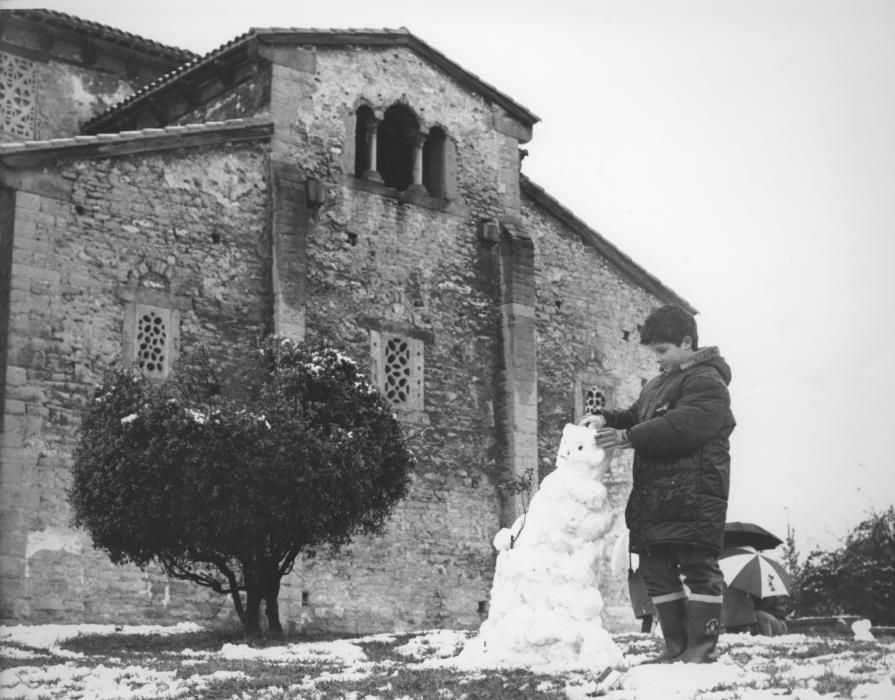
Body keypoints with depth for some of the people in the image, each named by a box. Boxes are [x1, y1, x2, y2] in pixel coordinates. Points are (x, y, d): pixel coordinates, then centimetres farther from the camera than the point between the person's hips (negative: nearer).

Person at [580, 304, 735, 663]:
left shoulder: (707, 382, -9)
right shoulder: (658, 384, 22)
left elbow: (682, 427, -22)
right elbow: (637, 416, 25)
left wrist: (627, 437, -22)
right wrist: (606, 419, 3)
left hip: (694, 497, -9)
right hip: (654, 496, 10)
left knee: (699, 567, -5)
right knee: (656, 569, 10)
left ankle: (702, 646, 0)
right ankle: (676, 645, 17)